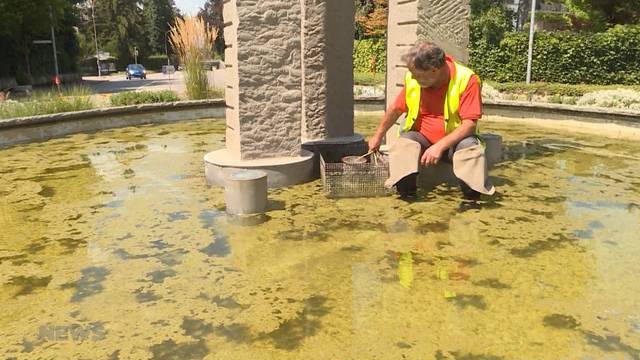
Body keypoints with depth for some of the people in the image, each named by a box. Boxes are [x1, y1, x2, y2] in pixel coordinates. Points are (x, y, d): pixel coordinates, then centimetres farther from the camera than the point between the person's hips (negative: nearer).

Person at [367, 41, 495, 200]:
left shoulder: (467, 79, -16)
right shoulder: (412, 79, -4)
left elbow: (470, 124, -21)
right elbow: (396, 109, 13)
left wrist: (441, 146, -32)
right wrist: (378, 136, 20)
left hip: (454, 140, -2)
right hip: (421, 137, 3)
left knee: (470, 145, -35)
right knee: (403, 143, -29)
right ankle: (406, 185, -41)